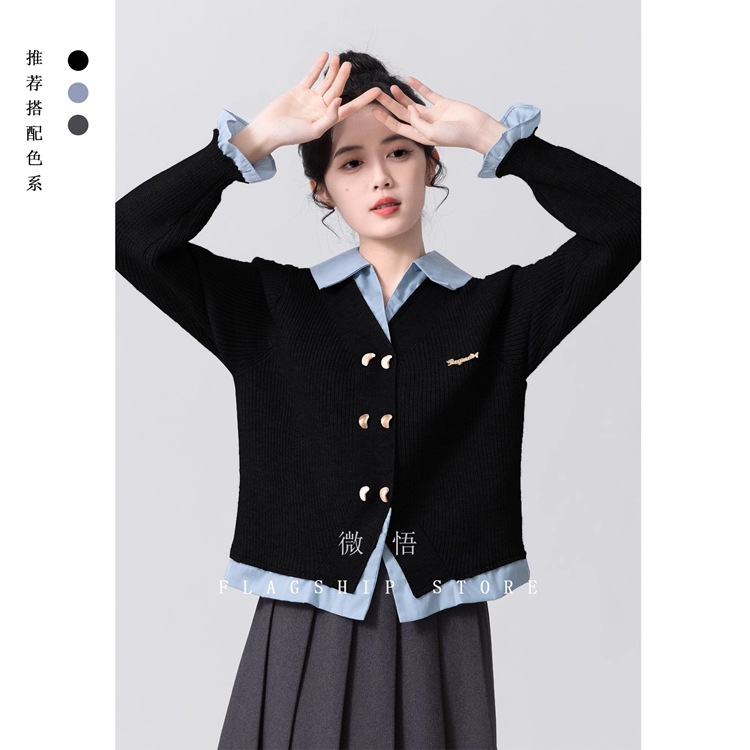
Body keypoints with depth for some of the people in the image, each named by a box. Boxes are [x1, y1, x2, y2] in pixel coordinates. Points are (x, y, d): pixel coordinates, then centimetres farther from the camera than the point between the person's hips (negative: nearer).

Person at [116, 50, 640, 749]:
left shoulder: (498, 307, 5)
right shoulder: (271, 306, 5)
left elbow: (625, 221, -5)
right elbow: (133, 234, -3)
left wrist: (491, 136, -5)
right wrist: (257, 139, -7)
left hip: (438, 636, 1)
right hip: (306, 632, 0)